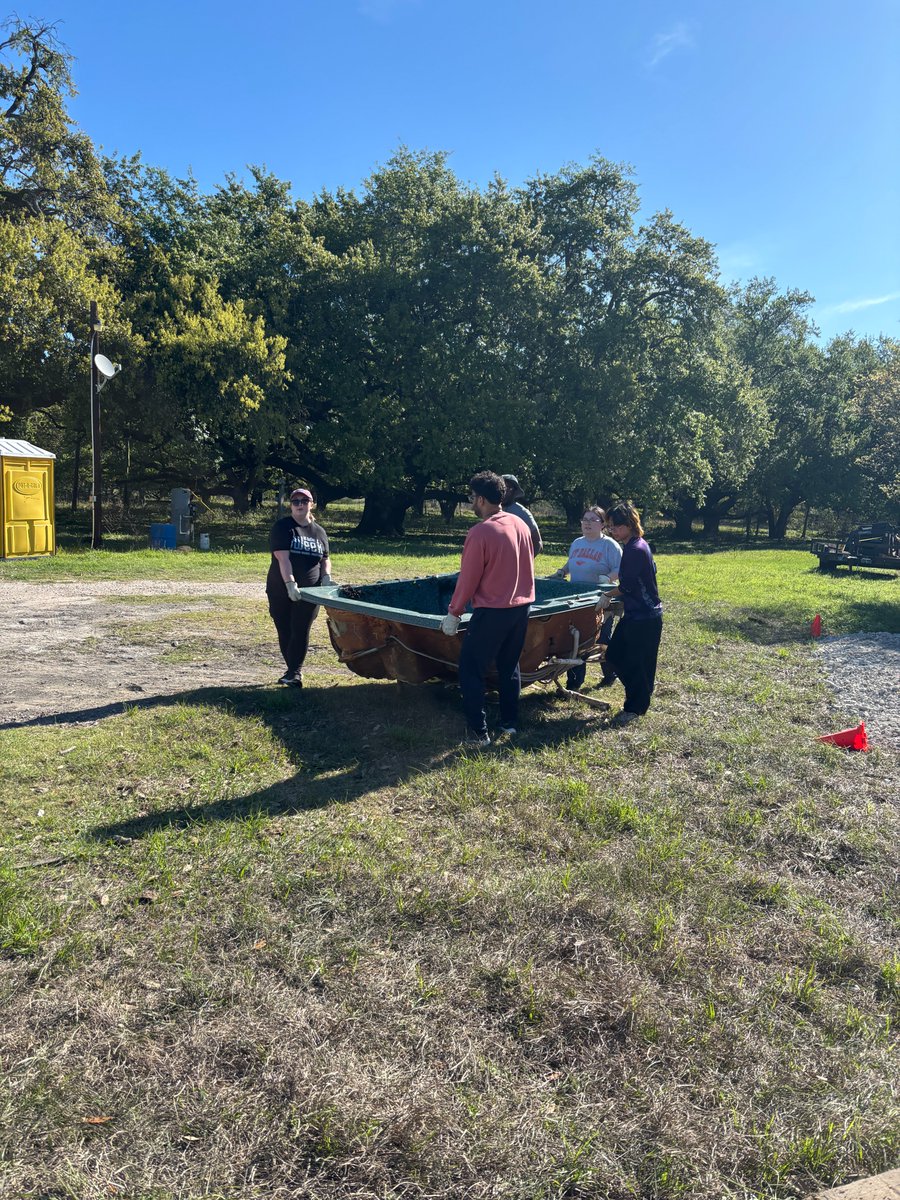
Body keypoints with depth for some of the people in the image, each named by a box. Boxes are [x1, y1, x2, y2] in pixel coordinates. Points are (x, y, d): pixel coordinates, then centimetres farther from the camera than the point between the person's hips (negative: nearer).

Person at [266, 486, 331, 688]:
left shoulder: (319, 532, 11)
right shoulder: (282, 527, -3)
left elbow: (325, 559, 19)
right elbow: (282, 557, -15)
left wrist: (326, 576, -2)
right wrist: (290, 584, -26)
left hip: (309, 590, 2)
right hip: (281, 591, -1)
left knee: (301, 631, -4)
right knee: (285, 632, 7)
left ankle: (294, 672, 2)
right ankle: (292, 669, 23)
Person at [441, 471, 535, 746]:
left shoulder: (479, 533, -17)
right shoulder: (520, 524, 3)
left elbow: (468, 579, -13)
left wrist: (453, 614, -3)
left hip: (492, 611, -7)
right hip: (522, 607, 7)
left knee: (470, 670, 3)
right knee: (509, 666, 20)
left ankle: (478, 732, 2)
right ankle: (510, 722, 27)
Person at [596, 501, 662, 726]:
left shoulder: (636, 550, -20)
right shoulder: (633, 546, 10)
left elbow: (627, 586, -19)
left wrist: (608, 595, -2)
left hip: (645, 617, -10)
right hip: (634, 614, 10)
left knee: (638, 663, 2)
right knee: (614, 655, 14)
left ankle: (634, 708, 16)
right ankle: (639, 696, 29)